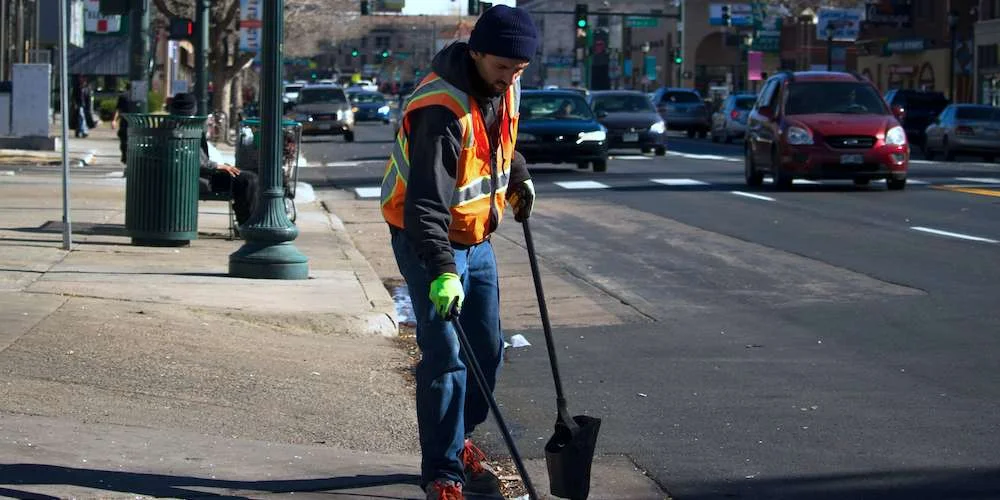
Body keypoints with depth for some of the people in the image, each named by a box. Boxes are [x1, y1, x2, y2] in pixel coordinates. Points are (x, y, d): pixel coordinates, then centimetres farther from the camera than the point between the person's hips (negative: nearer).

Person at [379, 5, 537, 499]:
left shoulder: (504, 86, -3)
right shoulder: (439, 109, -29)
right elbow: (426, 202, -35)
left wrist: (517, 178, 11)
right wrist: (442, 271, -42)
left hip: (476, 237, 8)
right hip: (427, 239, -8)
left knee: (487, 349, 12)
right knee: (445, 355, -12)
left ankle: (458, 440, 32)